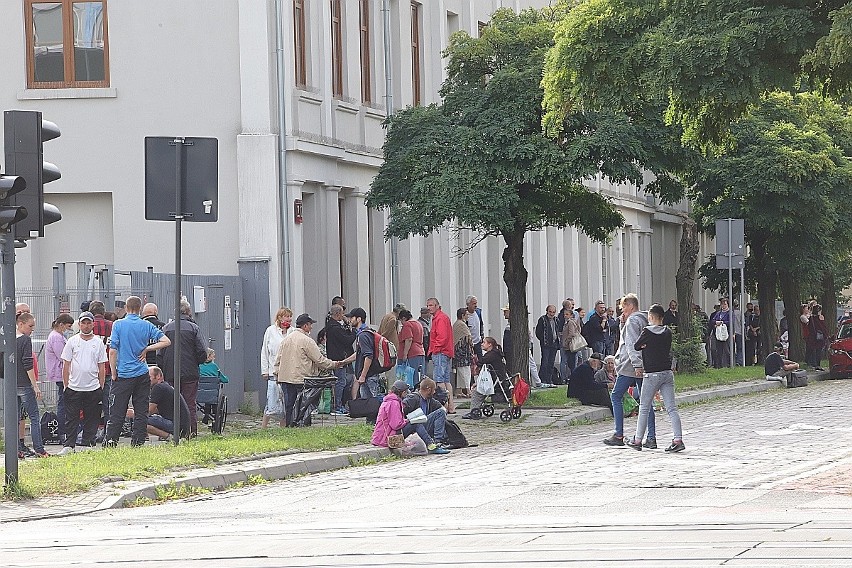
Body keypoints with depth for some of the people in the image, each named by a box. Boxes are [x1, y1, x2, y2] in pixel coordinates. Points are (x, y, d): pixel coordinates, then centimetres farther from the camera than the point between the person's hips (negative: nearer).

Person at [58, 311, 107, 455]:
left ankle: (88, 445, 11)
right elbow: (66, 366, 4)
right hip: (74, 387, -1)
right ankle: (69, 446, 1)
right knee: (71, 419, -1)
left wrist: (101, 387, 4)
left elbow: (102, 367, 8)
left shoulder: (98, 342, 6)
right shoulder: (72, 341, 4)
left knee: (91, 419, 4)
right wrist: (66, 386, 0)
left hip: (93, 388, 1)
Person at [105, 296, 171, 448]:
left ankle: (110, 441, -3)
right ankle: (138, 441, 5)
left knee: (117, 411, 0)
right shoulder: (146, 326, 2)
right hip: (142, 375, 2)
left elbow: (113, 351, -9)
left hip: (124, 374, -2)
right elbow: (166, 341, -2)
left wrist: (113, 373, -1)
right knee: (141, 411, 6)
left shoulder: (118, 325, -5)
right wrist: (146, 349, 4)